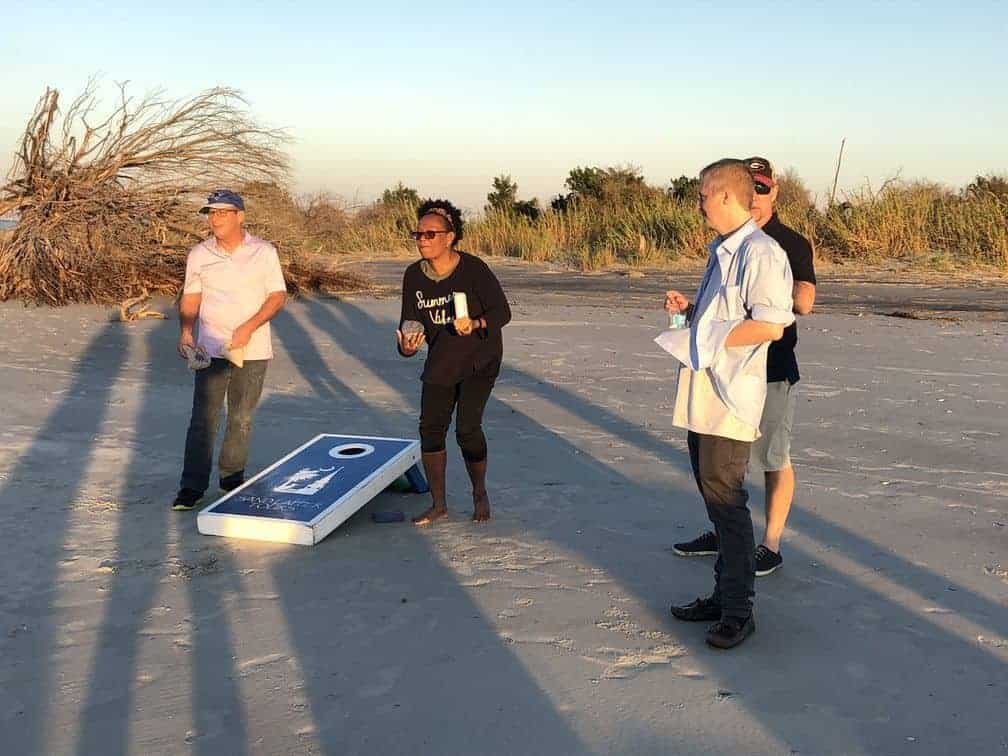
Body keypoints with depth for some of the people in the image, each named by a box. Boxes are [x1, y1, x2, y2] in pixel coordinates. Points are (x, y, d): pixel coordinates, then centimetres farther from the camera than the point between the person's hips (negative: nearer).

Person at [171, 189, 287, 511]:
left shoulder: (264, 252, -1)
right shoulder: (199, 254, 3)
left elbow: (278, 296, -2)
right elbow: (190, 298, 10)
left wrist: (249, 327, -14)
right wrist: (186, 331, -6)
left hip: (252, 350, 0)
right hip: (211, 348, 0)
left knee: (242, 418, 9)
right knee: (203, 418, -3)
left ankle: (233, 477, 23)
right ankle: (192, 486, 1)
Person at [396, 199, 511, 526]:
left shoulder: (473, 269, -21)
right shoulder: (414, 275, -7)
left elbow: (502, 311, -18)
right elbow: (409, 323, -4)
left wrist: (475, 325, -37)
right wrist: (407, 345, -26)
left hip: (479, 358, -5)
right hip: (440, 361, 5)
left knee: (467, 427, -13)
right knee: (430, 428, 2)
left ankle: (480, 494, 14)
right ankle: (438, 504, 17)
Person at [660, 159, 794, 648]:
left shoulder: (761, 253, -14)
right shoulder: (721, 251, 18)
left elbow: (771, 325, -22)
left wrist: (708, 337, -17)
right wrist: (690, 310, 10)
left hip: (730, 397, -10)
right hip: (703, 395, 10)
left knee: (725, 498, -5)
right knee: (714, 496, 15)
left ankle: (738, 610, 7)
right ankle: (723, 594, 26)